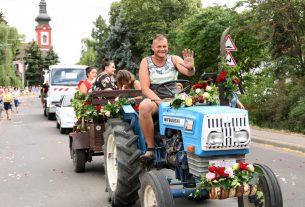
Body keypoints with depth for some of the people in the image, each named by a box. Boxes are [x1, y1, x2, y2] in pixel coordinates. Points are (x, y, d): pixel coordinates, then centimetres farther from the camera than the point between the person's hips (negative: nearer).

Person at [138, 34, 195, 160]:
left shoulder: (174, 59, 6)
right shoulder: (146, 62, 3)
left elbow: (189, 73, -12)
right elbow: (145, 88, -7)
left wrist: (190, 67, -37)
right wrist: (159, 101, -22)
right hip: (153, 98, -2)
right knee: (144, 107, -37)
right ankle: (150, 148, -28)